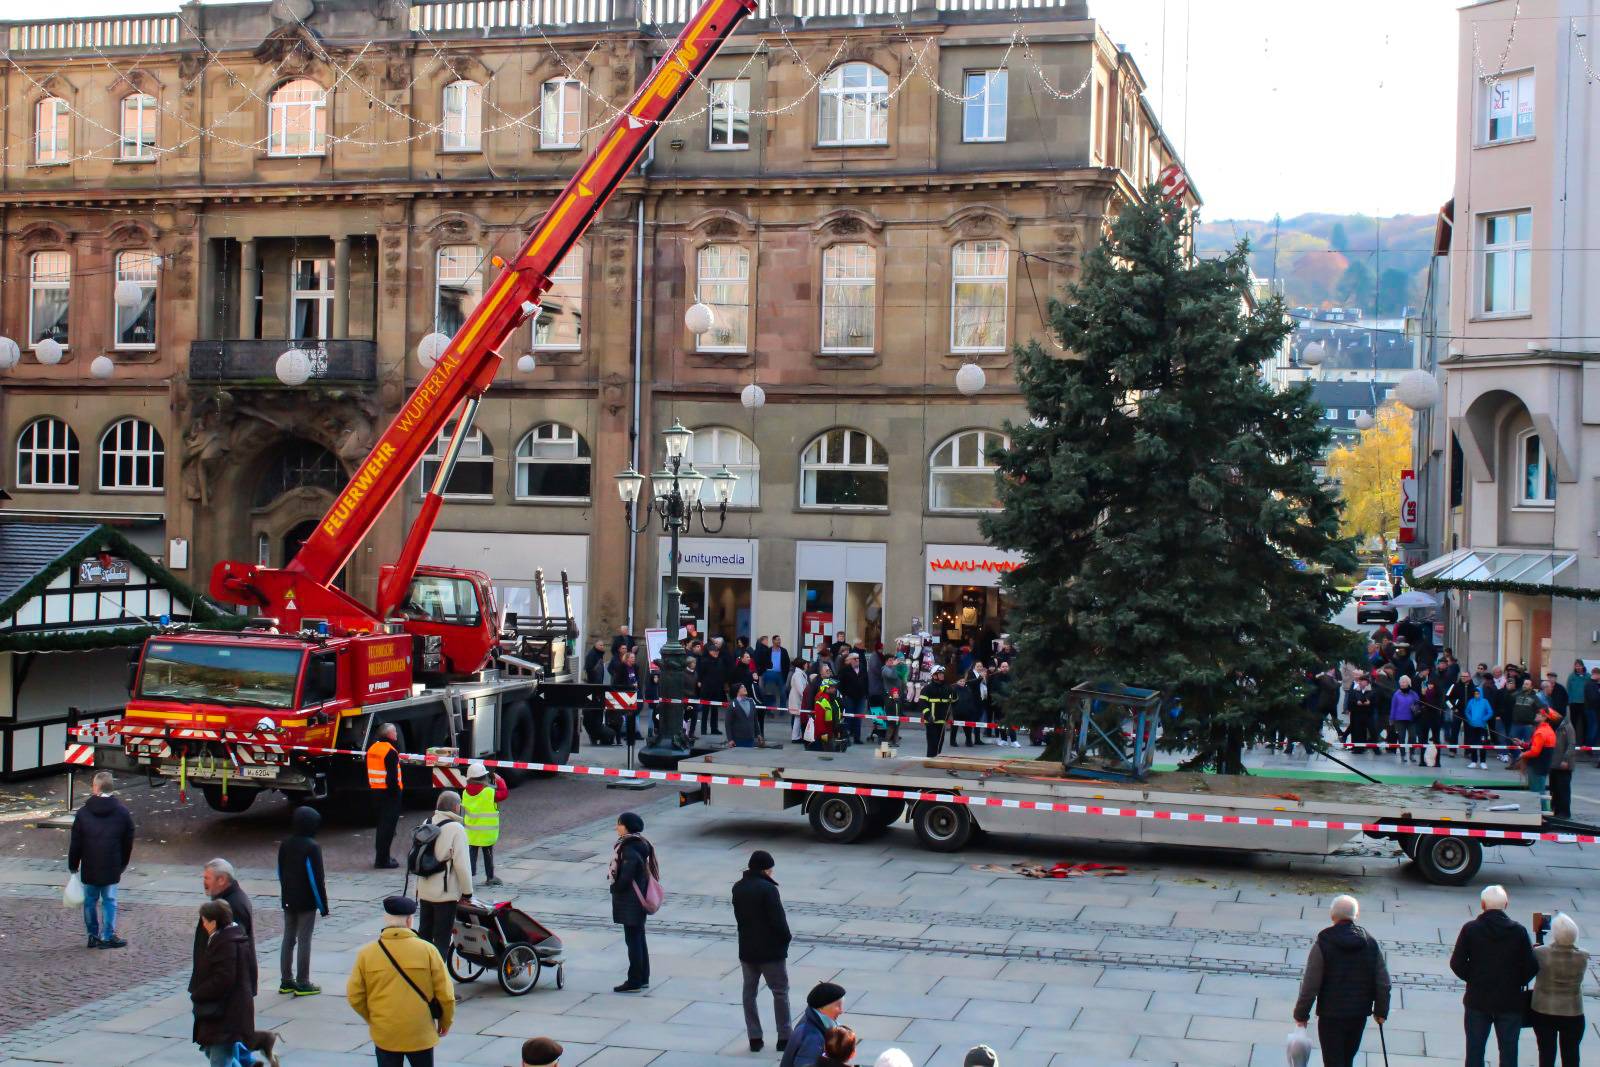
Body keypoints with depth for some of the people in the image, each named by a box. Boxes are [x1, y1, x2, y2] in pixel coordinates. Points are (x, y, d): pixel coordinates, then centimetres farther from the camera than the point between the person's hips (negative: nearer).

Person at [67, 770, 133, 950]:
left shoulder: (83, 812, -4)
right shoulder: (122, 812, -3)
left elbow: (75, 842, 0)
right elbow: (128, 841, 4)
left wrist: (73, 865, 10)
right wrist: (123, 864, 15)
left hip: (89, 867, 0)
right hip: (112, 867, 0)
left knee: (90, 900, 12)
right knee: (109, 901, 5)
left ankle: (93, 935, 17)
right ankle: (108, 936, 4)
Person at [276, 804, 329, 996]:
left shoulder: (285, 844, 5)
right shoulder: (312, 847, -17)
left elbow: (280, 872, 13)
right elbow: (316, 878, -17)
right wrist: (323, 905, -10)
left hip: (288, 901, 7)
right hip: (306, 901, -7)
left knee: (288, 939, 13)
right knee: (304, 941, -1)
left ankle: (286, 981, 18)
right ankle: (302, 984, 2)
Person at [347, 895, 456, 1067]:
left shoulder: (367, 953, -6)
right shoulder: (427, 950, -9)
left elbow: (355, 996, 0)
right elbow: (445, 994, -5)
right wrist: (446, 1022, 12)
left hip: (384, 1034, 1)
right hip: (420, 1033, -1)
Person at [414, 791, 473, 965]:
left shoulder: (426, 825, 6)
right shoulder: (456, 829, -15)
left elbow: (415, 859, 11)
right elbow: (462, 864, -18)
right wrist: (467, 892, -7)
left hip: (424, 891, 7)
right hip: (446, 893, -7)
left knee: (424, 936, 17)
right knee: (442, 940, 0)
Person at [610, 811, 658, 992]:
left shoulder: (630, 850, -22)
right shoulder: (639, 844, 8)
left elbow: (625, 876, -25)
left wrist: (615, 888, -7)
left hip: (630, 902, -10)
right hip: (637, 900, 10)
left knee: (633, 939, -3)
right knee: (638, 938, 16)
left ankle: (635, 981, 3)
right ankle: (643, 978, 25)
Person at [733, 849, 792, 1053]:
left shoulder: (738, 888, 3)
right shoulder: (768, 889, -19)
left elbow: (739, 916, 10)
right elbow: (778, 920, -19)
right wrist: (787, 937, -3)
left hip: (747, 950, 6)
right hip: (771, 950, -6)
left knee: (749, 992, 13)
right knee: (780, 992, 6)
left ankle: (754, 1038, 13)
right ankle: (784, 1038, 9)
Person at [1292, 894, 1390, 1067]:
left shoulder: (1322, 944, -14)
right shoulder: (1370, 943, -2)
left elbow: (1310, 985, -13)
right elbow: (1383, 983, 2)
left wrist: (1301, 1014, -3)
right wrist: (1381, 1011, 15)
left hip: (1330, 1015, -4)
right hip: (1360, 1014, 4)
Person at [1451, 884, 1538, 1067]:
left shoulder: (1470, 929, -8)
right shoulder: (1518, 931, -8)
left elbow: (1457, 964, -8)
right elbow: (1531, 967, -10)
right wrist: (1517, 982, 8)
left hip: (1478, 1000, 0)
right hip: (1510, 1001, 0)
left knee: (1474, 1051, 10)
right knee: (1508, 1052, 9)